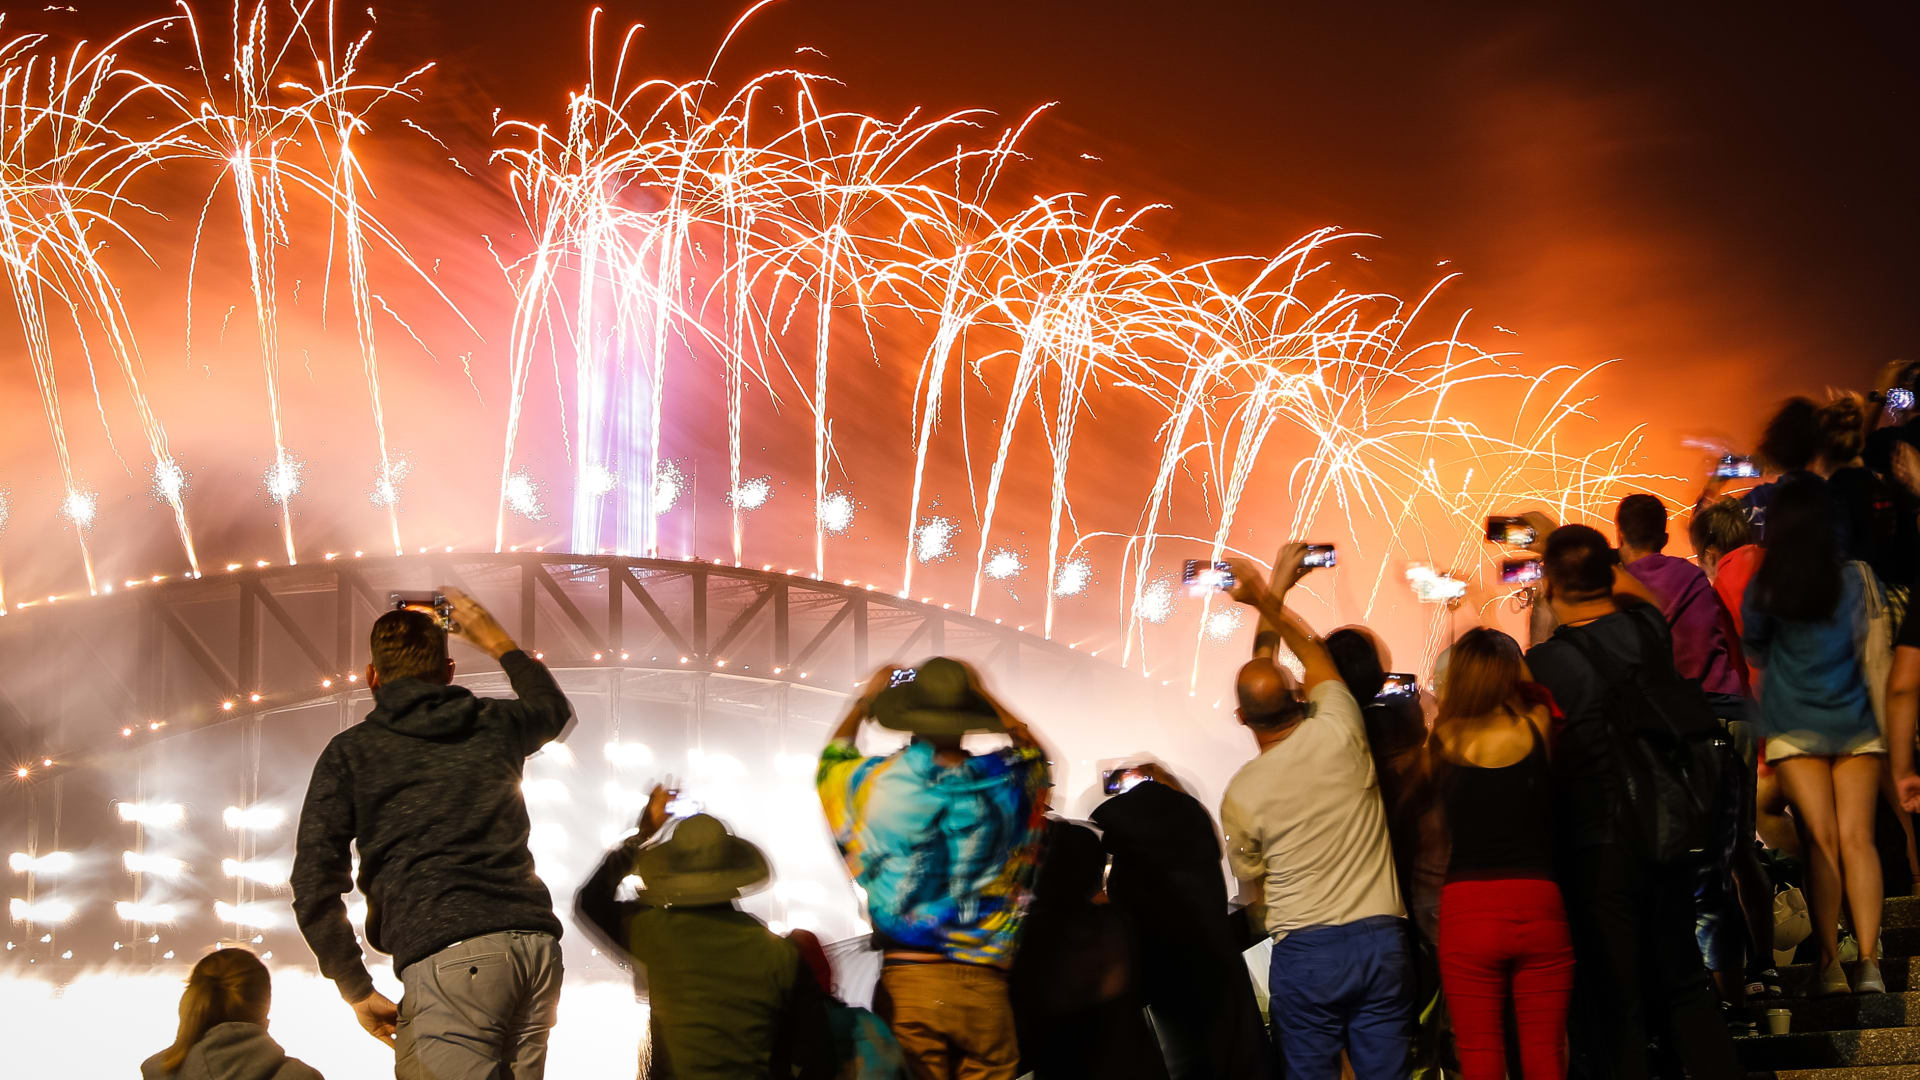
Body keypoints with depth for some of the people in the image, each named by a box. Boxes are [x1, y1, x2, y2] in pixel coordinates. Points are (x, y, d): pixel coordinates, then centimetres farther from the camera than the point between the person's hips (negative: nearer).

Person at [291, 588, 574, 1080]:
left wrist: (358, 991, 11)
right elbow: (555, 710, 48)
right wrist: (499, 642, 59)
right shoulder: (494, 724, 21)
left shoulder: (351, 751, 11)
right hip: (536, 942, 5)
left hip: (447, 956, -5)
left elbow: (314, 889, 3)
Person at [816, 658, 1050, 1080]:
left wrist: (864, 700, 38)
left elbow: (831, 760, 24)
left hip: (905, 982, 0)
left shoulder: (876, 783, -1)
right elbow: (1034, 750, 26)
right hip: (983, 986, 1)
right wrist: (985, 697, 36)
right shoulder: (1007, 781, 0)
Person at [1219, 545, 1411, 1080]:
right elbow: (1313, 653, 13)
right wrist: (1269, 600, 21)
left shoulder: (1241, 794, -6)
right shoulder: (1338, 735, -7)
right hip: (1381, 937, 1)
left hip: (1303, 951, -1)